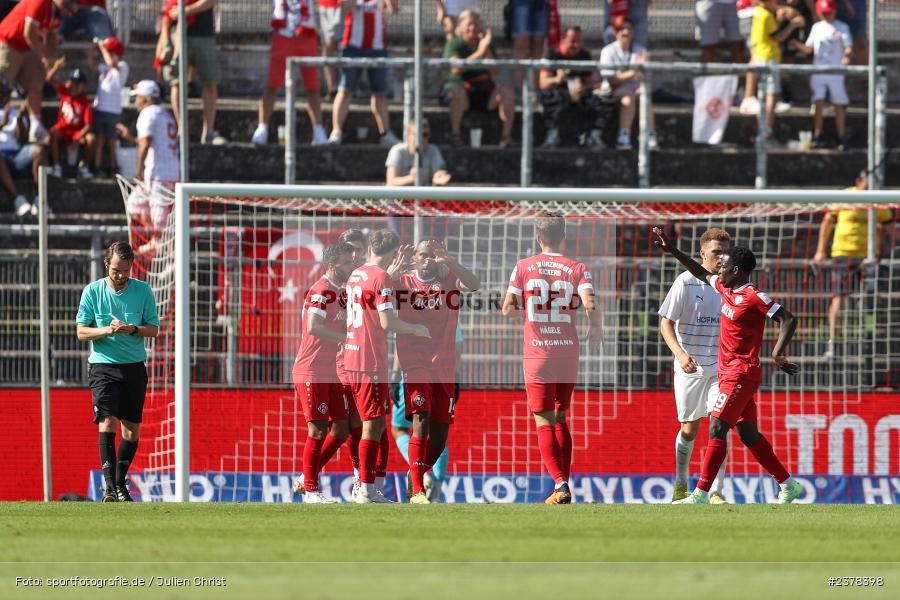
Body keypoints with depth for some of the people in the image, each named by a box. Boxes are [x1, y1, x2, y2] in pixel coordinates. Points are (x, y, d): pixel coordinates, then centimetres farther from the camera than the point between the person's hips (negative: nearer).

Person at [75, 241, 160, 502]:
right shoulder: (92, 291, -1)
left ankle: (120, 482, 22)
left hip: (134, 366, 3)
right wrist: (107, 330, -19)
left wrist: (132, 329, -16)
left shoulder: (142, 290, 2)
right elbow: (82, 332, -1)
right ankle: (109, 483, -23)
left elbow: (153, 328, 4)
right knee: (108, 421, -18)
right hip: (103, 365, -3)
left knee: (132, 429, 6)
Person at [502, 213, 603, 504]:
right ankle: (563, 483, 12)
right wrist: (596, 329, 7)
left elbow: (507, 308, -4)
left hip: (537, 353, -2)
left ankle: (560, 484, -15)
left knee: (544, 423, 0)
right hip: (568, 352, 2)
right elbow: (590, 305, -13)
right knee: (560, 419, 16)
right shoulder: (576, 268, 1)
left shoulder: (523, 267, 1)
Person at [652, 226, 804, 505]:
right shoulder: (725, 289, 10)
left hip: (741, 374, -9)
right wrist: (672, 250, 25)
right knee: (748, 433, 12)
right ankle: (788, 485, 18)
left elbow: (788, 319, -19)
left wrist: (778, 353, -29)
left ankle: (701, 493, -13)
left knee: (717, 428, -12)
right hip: (730, 373, 9)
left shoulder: (754, 297, -16)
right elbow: (702, 274, 27)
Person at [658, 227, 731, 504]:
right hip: (690, 367, -2)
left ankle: (715, 491, -11)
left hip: (721, 368, 2)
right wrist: (680, 353, -24)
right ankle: (681, 484, 35)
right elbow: (666, 323, -9)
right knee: (690, 429, 11)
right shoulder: (686, 282, -9)